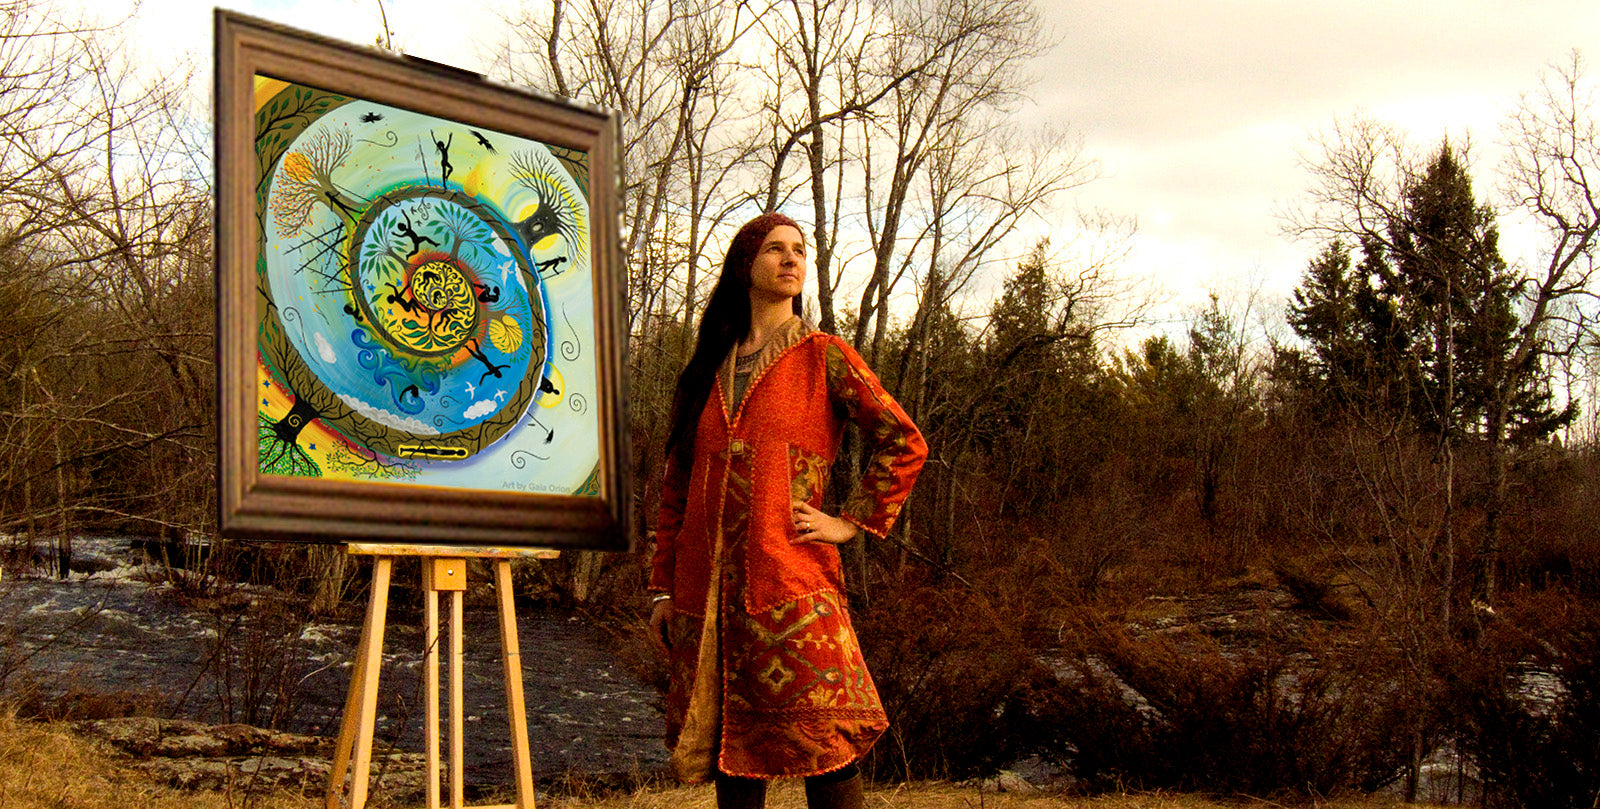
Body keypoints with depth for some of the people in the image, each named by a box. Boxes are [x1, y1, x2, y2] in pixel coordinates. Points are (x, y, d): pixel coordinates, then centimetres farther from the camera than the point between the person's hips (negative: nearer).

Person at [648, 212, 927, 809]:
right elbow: (677, 485, 16)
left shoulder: (824, 357, 5)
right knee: (729, 752, 7)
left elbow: (904, 444, 2)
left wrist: (851, 522, -3)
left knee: (824, 747, -6)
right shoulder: (707, 369, 15)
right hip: (707, 592, 4)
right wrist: (664, 588, 12)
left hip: (793, 582, -4)